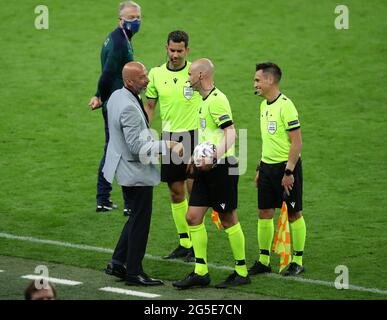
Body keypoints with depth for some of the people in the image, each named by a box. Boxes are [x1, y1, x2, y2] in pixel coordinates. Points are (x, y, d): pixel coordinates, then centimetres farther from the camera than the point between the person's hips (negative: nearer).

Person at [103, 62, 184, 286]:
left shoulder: (117, 96, 5)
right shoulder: (129, 108, -27)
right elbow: (138, 147, -26)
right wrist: (167, 145, -21)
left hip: (126, 169, 10)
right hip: (136, 172, -10)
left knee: (136, 218, 20)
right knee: (140, 221, 1)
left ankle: (117, 263, 25)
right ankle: (134, 273, 10)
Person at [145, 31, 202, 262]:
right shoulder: (156, 74, 3)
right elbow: (149, 106, 13)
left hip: (193, 135, -4)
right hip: (169, 137, 4)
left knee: (193, 188, -7)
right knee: (176, 192, 8)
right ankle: (184, 243, 18)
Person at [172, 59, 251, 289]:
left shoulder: (217, 99, -14)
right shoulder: (206, 100, 16)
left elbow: (231, 133, -23)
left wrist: (214, 157, -33)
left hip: (222, 167, -9)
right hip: (206, 169, 9)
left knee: (228, 219, -1)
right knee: (193, 217, 4)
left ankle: (242, 272, 9)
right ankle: (201, 272, 8)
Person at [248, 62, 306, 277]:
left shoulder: (285, 105, -15)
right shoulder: (264, 105, 11)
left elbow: (297, 142, -17)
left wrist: (288, 172, -20)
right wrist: (260, 168, 19)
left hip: (286, 165, -8)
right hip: (267, 167, 8)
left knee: (294, 214, 2)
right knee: (264, 213, 7)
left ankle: (297, 262, 9)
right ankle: (263, 261, 14)